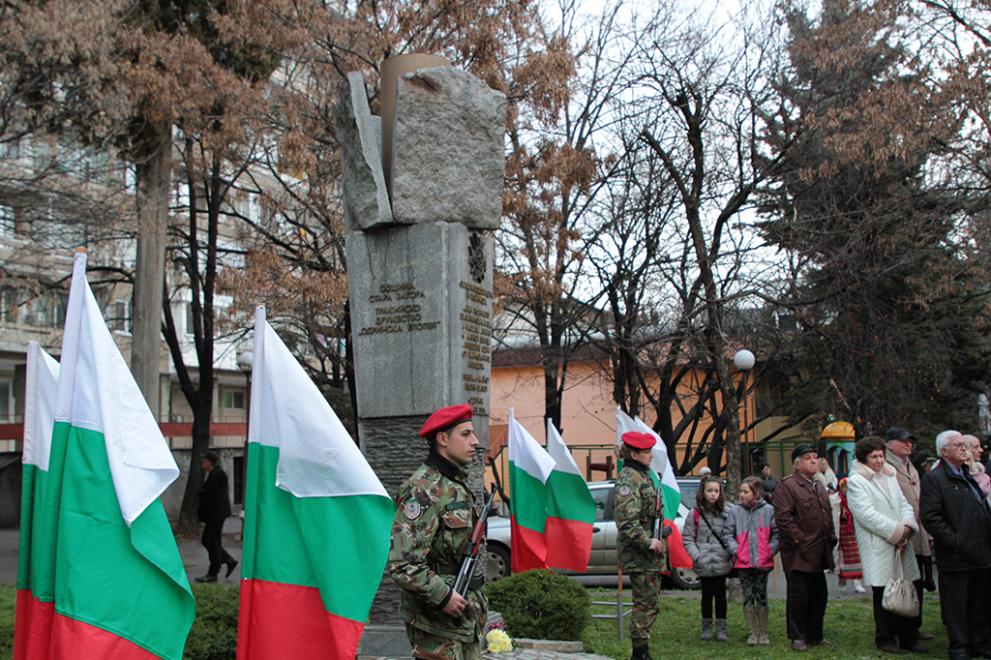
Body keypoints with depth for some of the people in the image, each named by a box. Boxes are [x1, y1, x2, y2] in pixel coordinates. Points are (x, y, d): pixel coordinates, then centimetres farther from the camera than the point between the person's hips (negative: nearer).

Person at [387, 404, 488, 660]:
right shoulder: (424, 490, -18)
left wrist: (476, 602, 16)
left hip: (467, 616, 9)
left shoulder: (458, 485, 12)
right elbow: (400, 562, -26)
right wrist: (444, 597, -21)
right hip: (436, 620, -9)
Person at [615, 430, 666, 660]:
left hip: (650, 554, 10)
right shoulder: (628, 479, -16)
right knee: (645, 604, -5)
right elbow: (626, 521, -24)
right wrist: (648, 542, -25)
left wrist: (657, 541, 17)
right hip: (639, 554, -10)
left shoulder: (643, 476, 16)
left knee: (651, 604, 15)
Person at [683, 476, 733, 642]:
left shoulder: (726, 513, 1)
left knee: (720, 594, 6)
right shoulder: (695, 514, -2)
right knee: (707, 594, 10)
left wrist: (731, 553, -6)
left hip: (722, 563, 1)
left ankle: (721, 628, 16)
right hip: (704, 565, 0)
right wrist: (696, 555, -10)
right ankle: (706, 627, 22)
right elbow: (687, 538, 0)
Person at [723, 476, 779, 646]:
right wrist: (736, 550, -8)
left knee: (761, 596, 8)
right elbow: (727, 534, 2)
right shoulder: (735, 512, 0)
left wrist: (770, 551, -8)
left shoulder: (768, 510, -1)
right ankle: (752, 633, 13)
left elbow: (776, 534, 2)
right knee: (748, 597, 5)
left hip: (763, 562, -1)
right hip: (743, 562, 1)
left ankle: (763, 633, 17)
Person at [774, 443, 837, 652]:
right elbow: (783, 517, -17)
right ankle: (797, 637, 8)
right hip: (799, 553, -8)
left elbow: (827, 515, 25)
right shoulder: (787, 485, -10)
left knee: (819, 595, 12)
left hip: (819, 552, 8)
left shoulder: (819, 487, 19)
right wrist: (799, 540, -18)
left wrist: (831, 538, 12)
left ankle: (815, 635, 23)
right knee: (799, 595, -1)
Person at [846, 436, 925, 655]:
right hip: (878, 548, -6)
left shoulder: (889, 476, 17)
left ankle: (909, 638, 18)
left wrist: (907, 527, -5)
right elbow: (867, 514, -15)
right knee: (883, 595, 2)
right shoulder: (856, 481, -7)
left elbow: (904, 504, 13)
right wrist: (897, 530, -14)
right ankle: (885, 639, 15)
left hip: (901, 544, 6)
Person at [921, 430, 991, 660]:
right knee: (956, 605, 1)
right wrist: (955, 542, -17)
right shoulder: (933, 478, -8)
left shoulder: (970, 475, 18)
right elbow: (930, 517, -15)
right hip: (955, 557, -7)